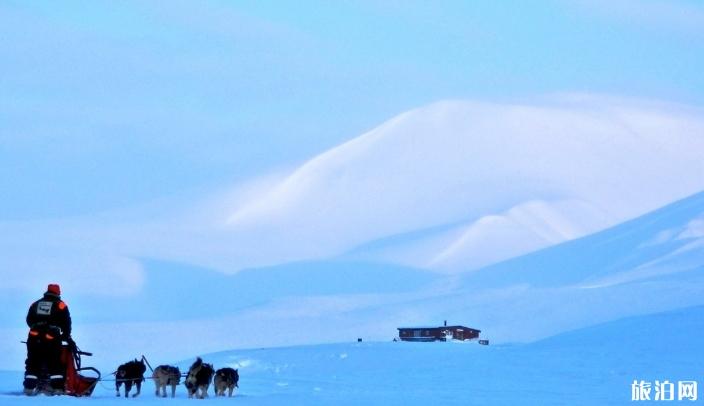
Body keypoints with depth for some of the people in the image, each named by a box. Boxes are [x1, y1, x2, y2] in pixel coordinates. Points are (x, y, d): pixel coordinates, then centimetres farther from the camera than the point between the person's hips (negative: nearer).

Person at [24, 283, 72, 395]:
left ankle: (29, 388, 5)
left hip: (34, 338, 3)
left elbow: (29, 320, 21)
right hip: (51, 339, -3)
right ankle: (57, 388, -8)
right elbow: (66, 323, 1)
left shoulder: (35, 304, 15)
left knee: (33, 364, 10)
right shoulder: (60, 305, 3)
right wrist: (66, 336, 12)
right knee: (56, 365, 1)